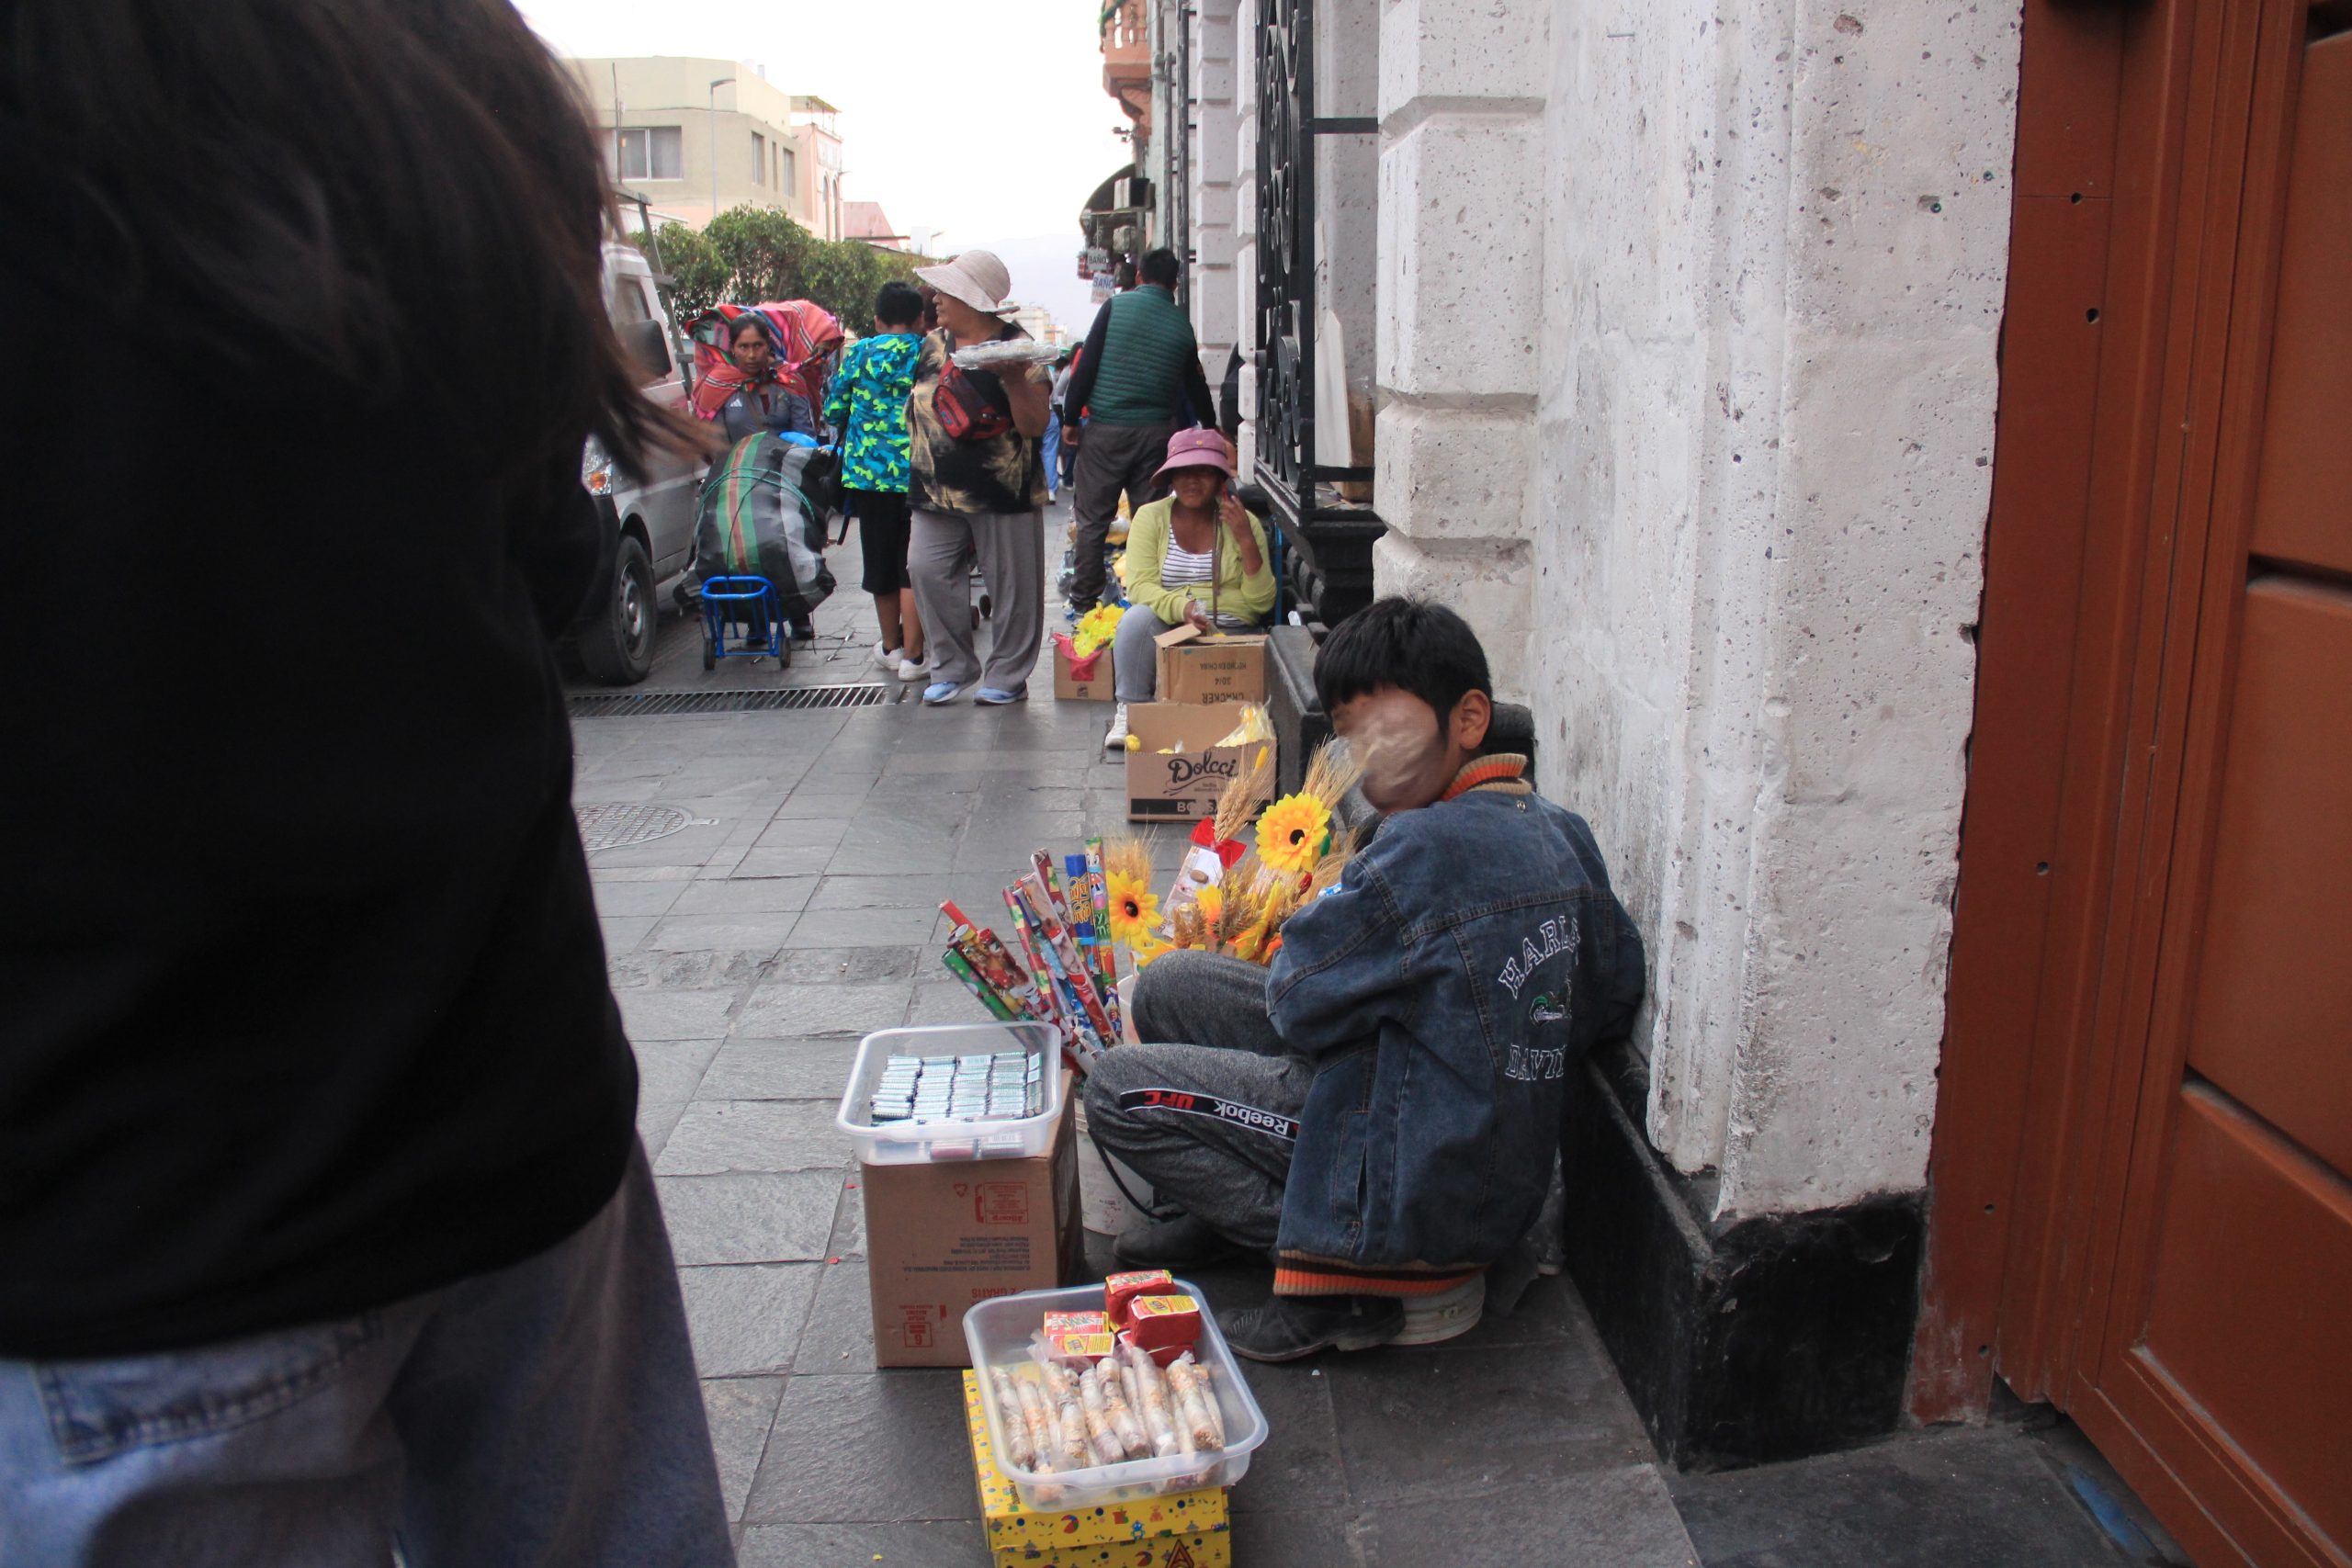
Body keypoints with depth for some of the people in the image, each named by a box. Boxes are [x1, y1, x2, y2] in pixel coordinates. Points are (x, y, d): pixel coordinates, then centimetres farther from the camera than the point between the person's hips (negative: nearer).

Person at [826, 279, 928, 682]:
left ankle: (891, 646, 27)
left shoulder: (860, 353, 2)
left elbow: (832, 411, 3)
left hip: (868, 469, 2)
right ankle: (912, 655, 1)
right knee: (913, 565, 2)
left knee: (880, 559, 14)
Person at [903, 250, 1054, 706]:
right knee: (927, 568, -2)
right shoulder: (933, 346, 13)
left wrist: (1014, 379, -26)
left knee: (1010, 582, 1)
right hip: (938, 491, 6)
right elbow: (917, 406, 24)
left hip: (1002, 491, -5)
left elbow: (1036, 425, -13)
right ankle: (952, 666, 11)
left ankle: (1007, 675, 15)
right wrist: (918, 470, 17)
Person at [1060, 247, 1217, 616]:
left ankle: (1083, 601, 7)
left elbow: (1086, 367, -6)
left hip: (1106, 429, -2)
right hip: (1156, 431, 3)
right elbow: (1196, 386, 19)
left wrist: (1070, 417, 3)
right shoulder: (1182, 324, 7)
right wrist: (1211, 429, 35)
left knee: (1092, 519, 4)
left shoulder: (1117, 306, -2)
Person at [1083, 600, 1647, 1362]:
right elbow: (1616, 999, 9)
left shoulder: (1429, 845, -27)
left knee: (1116, 1088, -4)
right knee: (1170, 984, 9)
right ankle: (1228, 1209, 24)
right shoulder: (1562, 830, -1)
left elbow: (1298, 998, -17)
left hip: (1425, 1186, -9)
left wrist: (1324, 904, 2)